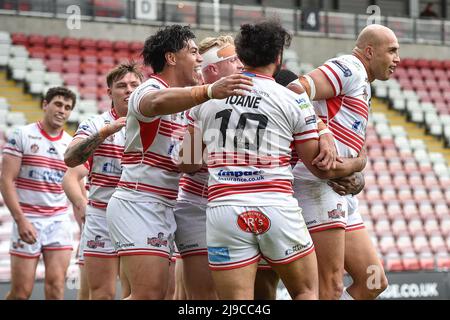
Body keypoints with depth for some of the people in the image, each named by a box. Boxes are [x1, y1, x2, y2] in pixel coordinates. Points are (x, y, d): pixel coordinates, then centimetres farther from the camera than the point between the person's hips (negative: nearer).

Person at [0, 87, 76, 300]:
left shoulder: (71, 145, 10)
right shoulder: (21, 136, -2)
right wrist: (21, 220, -16)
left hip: (59, 221, 3)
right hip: (27, 221, -3)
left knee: (56, 286, -8)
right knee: (21, 291, -2)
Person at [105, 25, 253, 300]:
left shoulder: (183, 100, 18)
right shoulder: (149, 90, -11)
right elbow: (158, 102, -37)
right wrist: (208, 91, -53)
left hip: (164, 207, 9)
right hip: (139, 203, -9)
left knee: (158, 293, 6)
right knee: (149, 294, -17)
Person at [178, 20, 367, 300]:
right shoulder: (295, 101, 1)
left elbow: (187, 163, 14)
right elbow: (322, 168, 7)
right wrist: (358, 163, 27)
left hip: (223, 209, 2)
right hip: (278, 208, -2)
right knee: (307, 292, 16)